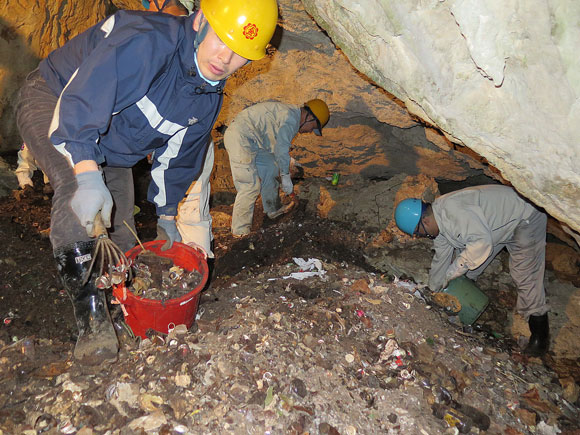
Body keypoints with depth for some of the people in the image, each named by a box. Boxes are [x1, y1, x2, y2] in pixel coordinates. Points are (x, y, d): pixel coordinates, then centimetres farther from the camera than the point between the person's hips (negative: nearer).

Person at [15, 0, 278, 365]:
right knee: (76, 188, -36)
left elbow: (178, 156, 4)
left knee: (122, 232, 4)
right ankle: (91, 311, -25)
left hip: (111, 149, 7)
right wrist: (88, 174, -52)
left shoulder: (209, 98, -9)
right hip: (51, 101, -6)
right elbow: (78, 102, -41)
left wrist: (167, 215, 11)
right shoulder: (147, 40, -35)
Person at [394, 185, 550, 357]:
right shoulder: (439, 220, -3)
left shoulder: (453, 209, -35)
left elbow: (481, 242, -42)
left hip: (525, 219, -9)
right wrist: (433, 291, 15)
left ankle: (539, 328, 8)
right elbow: (441, 259, 8)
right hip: (496, 221, 9)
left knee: (525, 276, -9)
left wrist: (451, 273, -32)